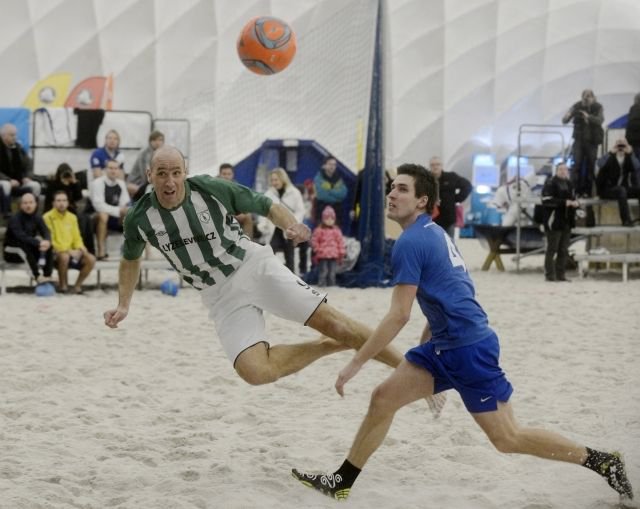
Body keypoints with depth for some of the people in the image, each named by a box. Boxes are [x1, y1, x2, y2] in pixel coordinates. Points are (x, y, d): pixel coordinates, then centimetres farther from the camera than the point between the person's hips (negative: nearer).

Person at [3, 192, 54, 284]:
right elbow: (22, 237, -34)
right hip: (12, 250, -6)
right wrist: (38, 243, -46)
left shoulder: (37, 218, 1)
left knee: (48, 246, -16)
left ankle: (47, 276, -26)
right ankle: (37, 276, -40)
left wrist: (47, 241, -37)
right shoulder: (15, 219, -19)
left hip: (29, 250, 6)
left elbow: (46, 232, -13)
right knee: (24, 245, -37)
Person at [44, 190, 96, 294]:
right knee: (64, 256, -38)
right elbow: (49, 240, -12)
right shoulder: (48, 217, -7)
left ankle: (77, 285, -2)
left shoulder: (72, 217, 12)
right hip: (55, 253, -5)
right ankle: (62, 285, -13)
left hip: (71, 252, 5)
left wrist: (80, 249, -8)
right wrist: (67, 250, -19)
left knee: (91, 259, -19)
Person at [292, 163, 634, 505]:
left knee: (508, 439, -3)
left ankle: (603, 462, 8)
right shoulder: (432, 233, 13)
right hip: (446, 345, 10)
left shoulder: (410, 242, -15)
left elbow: (399, 315, -19)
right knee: (383, 398, 7)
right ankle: (341, 482, 14)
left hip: (469, 347, -10)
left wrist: (356, 362, -15)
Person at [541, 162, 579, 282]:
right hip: (554, 222, -8)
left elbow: (572, 199, 27)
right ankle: (550, 275, 0)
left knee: (564, 250, 9)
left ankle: (560, 274, 14)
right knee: (552, 249, -4)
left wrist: (576, 203, 2)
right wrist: (564, 202, -23)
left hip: (566, 222, 8)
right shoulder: (550, 184, -7)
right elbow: (547, 201, -19)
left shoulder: (569, 184, 19)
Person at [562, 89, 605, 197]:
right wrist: (569, 115, -34)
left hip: (592, 141, 0)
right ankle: (576, 190, -5)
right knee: (577, 164, -7)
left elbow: (600, 120, -21)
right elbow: (564, 120, -11)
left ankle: (587, 191, 8)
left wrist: (589, 117, -38)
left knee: (590, 165, 2)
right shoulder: (576, 107, -6)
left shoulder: (598, 107, -5)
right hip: (579, 140, 0)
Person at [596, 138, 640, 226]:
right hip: (606, 190, -5)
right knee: (621, 190, -36)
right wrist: (611, 152, -27)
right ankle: (626, 220, -38)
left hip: (623, 189, 5)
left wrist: (631, 153, -21)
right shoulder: (609, 158, -2)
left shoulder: (628, 159, 9)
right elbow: (600, 164, -25)